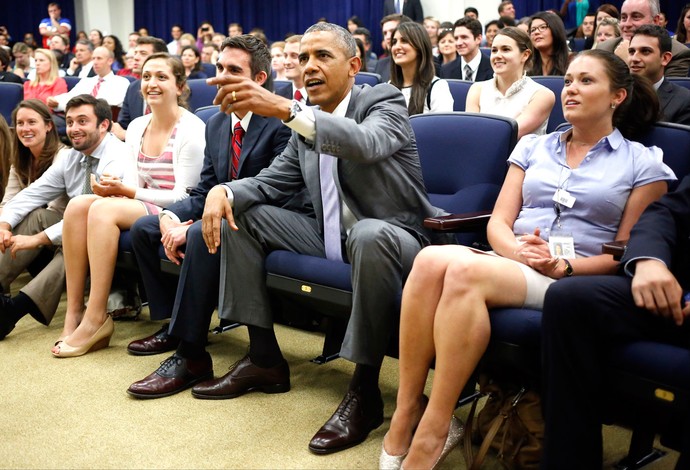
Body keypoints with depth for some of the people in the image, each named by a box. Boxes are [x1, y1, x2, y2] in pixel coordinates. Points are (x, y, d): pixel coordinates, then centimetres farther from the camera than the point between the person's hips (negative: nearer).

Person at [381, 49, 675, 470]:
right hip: (510, 263, 4)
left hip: (577, 280, -4)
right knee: (431, 259, -32)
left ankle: (431, 436, -29)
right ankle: (407, 412, -27)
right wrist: (517, 250, -10)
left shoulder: (643, 163, 10)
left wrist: (564, 266, -13)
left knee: (465, 270, -35)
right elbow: (498, 221, 13)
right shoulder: (533, 146, 21)